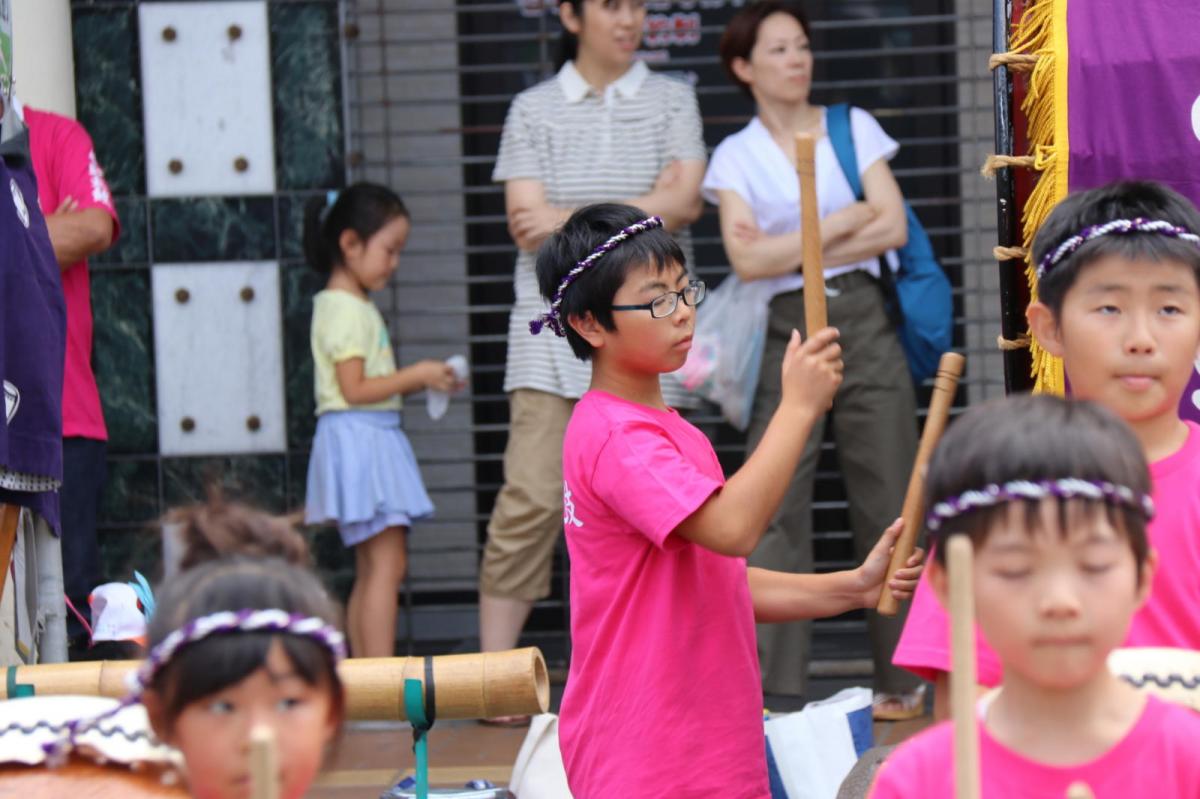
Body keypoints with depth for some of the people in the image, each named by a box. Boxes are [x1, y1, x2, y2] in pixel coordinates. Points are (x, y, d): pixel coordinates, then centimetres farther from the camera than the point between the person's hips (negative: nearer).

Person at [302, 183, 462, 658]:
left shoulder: (356, 307, 18)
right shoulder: (346, 309, -13)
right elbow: (353, 389, -19)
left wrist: (420, 382, 8)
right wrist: (416, 375, -14)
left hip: (375, 439, 11)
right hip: (358, 438, -11)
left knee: (371, 570, 10)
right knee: (387, 563, -14)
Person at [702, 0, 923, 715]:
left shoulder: (854, 129, 9)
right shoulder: (736, 156, 6)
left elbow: (893, 228, -3)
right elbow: (748, 260, -8)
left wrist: (788, 249, -6)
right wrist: (842, 225, -6)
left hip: (865, 324, 1)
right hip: (787, 332, -1)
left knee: (886, 497, 1)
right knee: (774, 505, -8)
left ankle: (903, 675, 10)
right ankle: (768, 683, -8)